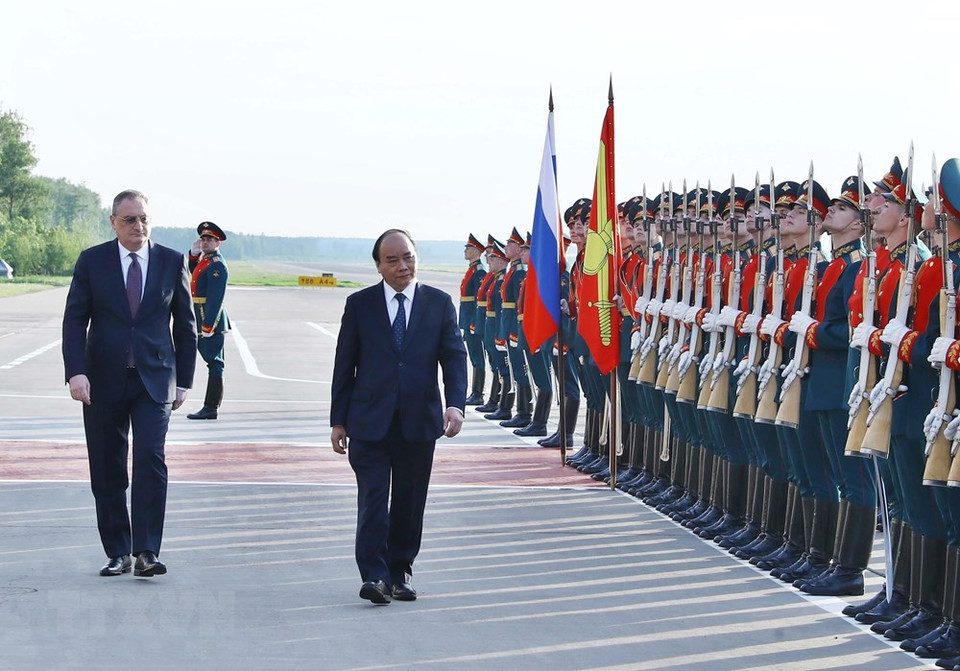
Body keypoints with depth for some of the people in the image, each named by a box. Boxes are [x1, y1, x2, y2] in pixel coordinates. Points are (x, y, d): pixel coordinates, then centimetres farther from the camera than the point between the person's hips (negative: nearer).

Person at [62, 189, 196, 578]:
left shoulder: (172, 263, 5)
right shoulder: (92, 261, 3)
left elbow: (185, 325, 11)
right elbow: (74, 320, -1)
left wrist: (183, 381, 7)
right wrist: (76, 372, -15)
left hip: (154, 380, -1)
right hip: (104, 382, 1)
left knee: (151, 459, -15)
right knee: (106, 472, 3)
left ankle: (146, 554, -14)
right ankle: (118, 553, 13)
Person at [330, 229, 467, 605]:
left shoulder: (439, 304, 6)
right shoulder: (359, 305, 4)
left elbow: (455, 357, 2)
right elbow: (344, 365, 6)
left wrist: (455, 404, -14)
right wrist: (339, 420, 3)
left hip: (419, 421, 1)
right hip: (370, 421, -1)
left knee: (409, 502, 7)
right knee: (373, 499, -9)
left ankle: (400, 574, 17)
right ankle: (375, 576, -9)